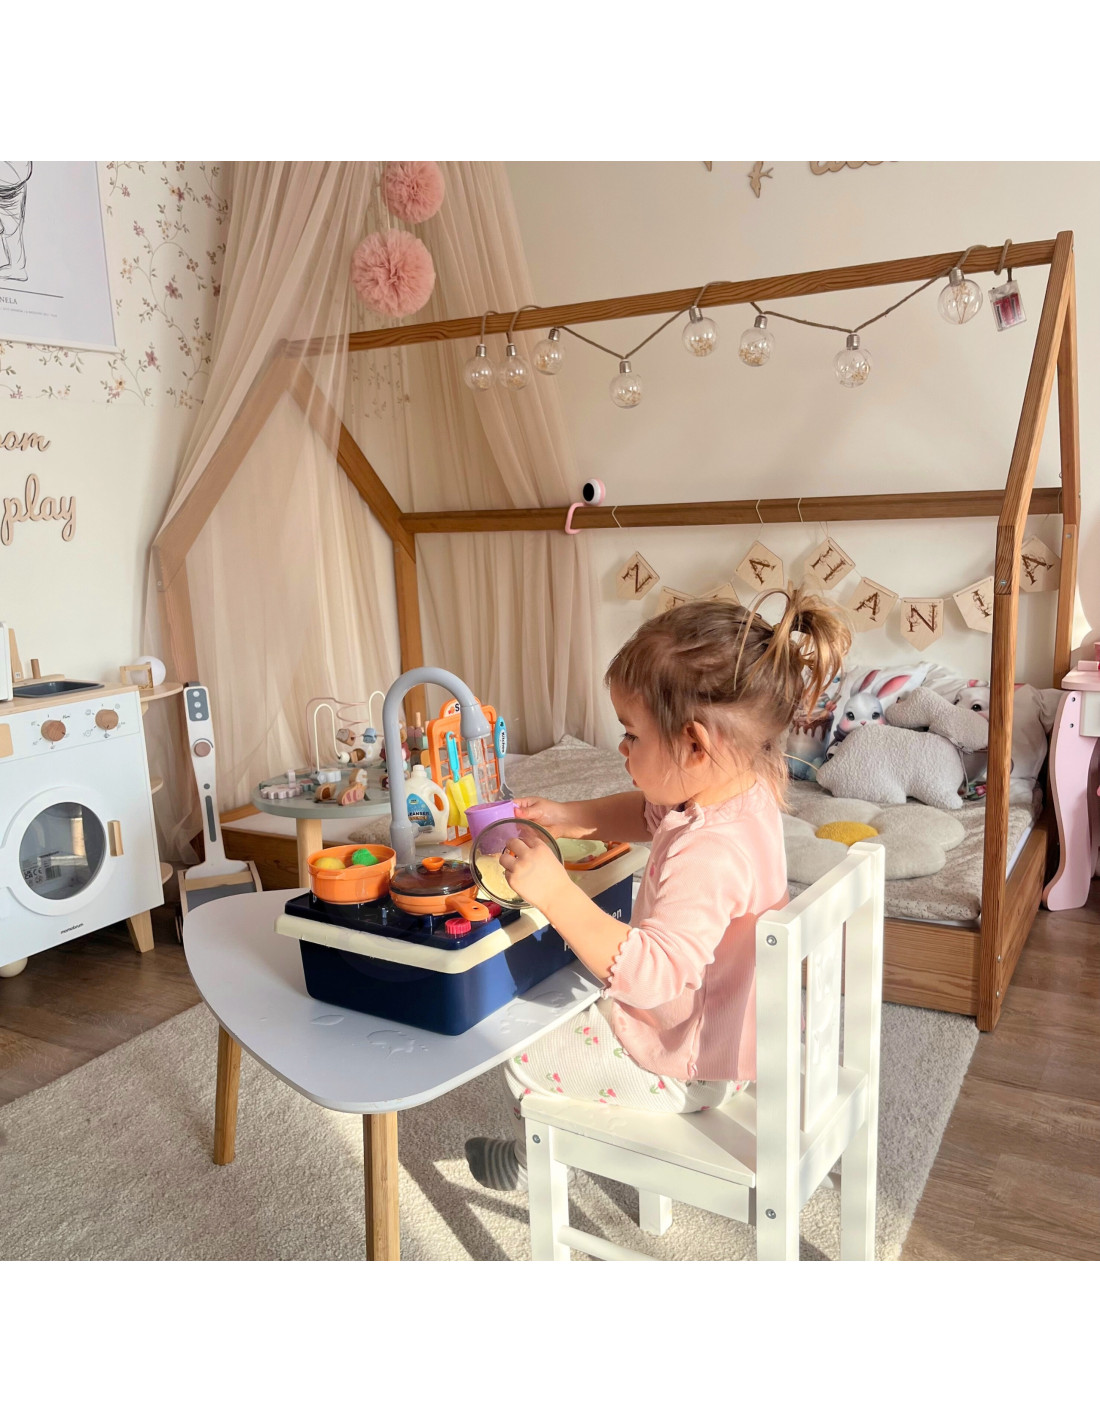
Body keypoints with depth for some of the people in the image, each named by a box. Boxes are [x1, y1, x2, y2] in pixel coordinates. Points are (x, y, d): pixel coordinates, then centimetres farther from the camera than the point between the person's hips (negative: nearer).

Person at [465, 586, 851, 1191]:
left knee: (526, 1058, 7)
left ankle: (532, 1164, 37)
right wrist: (574, 817, -2)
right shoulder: (746, 792, -9)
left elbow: (651, 972, -44)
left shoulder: (708, 855, -40)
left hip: (682, 1066, -9)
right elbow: (651, 812, 10)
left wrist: (557, 893, -44)